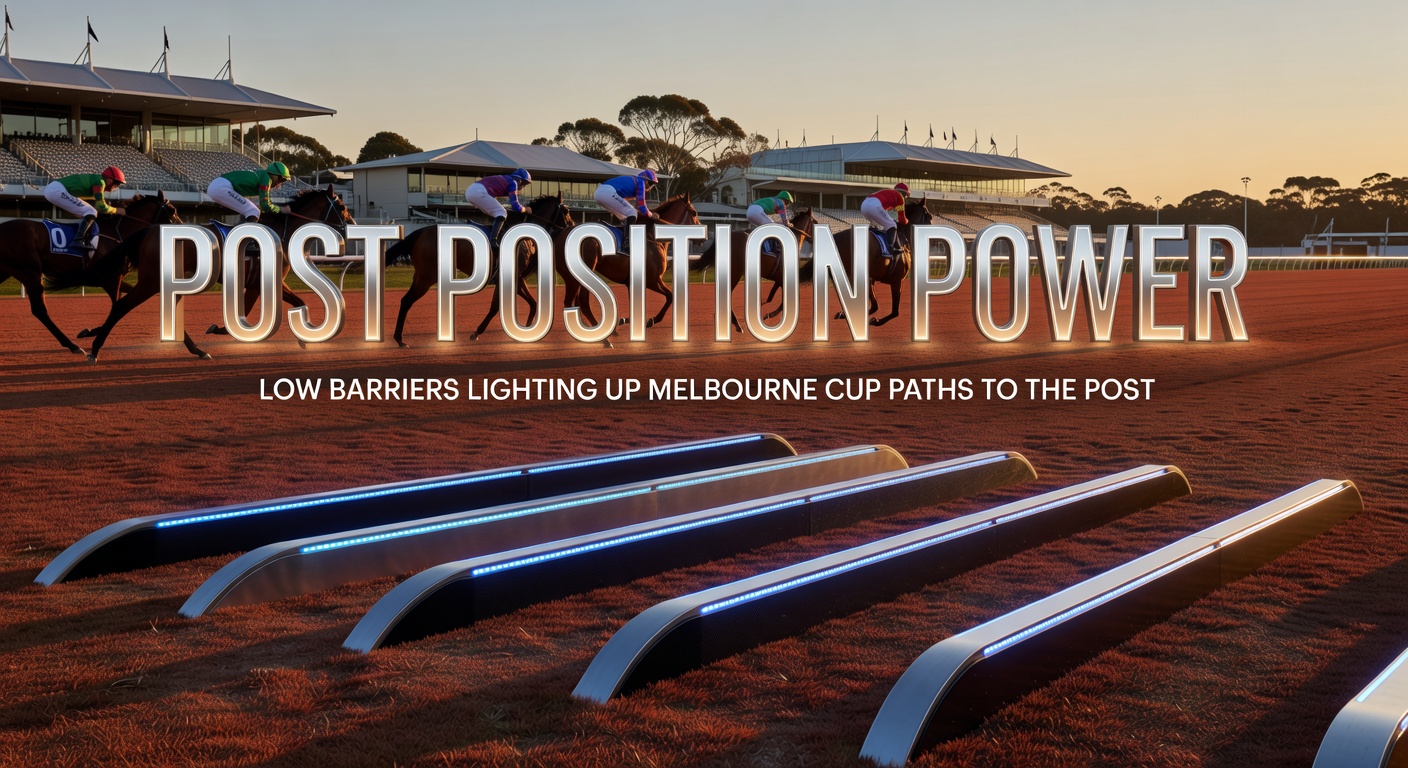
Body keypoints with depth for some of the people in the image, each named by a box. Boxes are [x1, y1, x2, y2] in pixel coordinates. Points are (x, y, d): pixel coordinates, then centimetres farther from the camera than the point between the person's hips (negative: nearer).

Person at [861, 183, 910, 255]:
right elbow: (902, 219, 17)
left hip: (864, 204, 8)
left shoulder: (887, 192, 37)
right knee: (891, 226, -1)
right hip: (874, 206, -8)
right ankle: (889, 249, -16)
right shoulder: (900, 196, 16)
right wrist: (906, 221, 38)